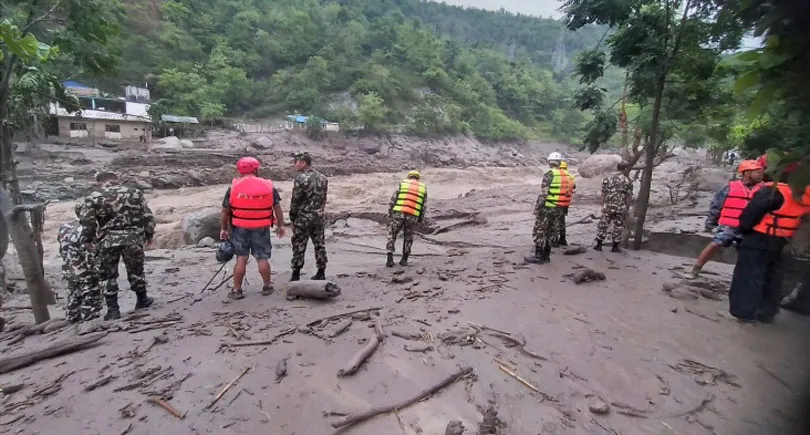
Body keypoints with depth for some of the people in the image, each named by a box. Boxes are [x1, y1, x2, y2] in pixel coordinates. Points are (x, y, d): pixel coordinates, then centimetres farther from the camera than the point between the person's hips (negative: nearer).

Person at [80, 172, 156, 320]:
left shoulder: (93, 197, 2)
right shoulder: (135, 193, 5)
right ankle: (142, 301, 28)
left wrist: (87, 240, 11)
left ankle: (113, 310, 11)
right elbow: (148, 217, 4)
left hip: (107, 240, -1)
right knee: (136, 270, 16)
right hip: (133, 238, 1)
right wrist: (149, 235, 14)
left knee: (107, 275, 10)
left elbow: (86, 222, -2)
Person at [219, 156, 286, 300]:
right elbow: (277, 208, 2)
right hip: (261, 229, 0)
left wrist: (223, 228, 12)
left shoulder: (233, 188, -2)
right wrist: (280, 225, 10)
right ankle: (267, 287, 21)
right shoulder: (268, 186, -2)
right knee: (262, 258, 9)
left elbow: (225, 211, 2)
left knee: (241, 259, 8)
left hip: (240, 228, 1)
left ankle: (237, 290, 15)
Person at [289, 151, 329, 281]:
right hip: (319, 217, 6)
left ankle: (296, 275, 9)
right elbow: (324, 198, 9)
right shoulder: (323, 178, 6)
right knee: (319, 245, 12)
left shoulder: (301, 178, -14)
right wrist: (319, 212, 15)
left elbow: (295, 201, -12)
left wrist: (292, 218, -3)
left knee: (299, 247, 3)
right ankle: (321, 273, 18)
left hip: (303, 218, -6)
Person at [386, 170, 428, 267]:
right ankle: (404, 259, 21)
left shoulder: (402, 183, 11)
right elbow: (424, 206, 11)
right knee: (408, 237, 23)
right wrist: (420, 220, 20)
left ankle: (390, 259, 5)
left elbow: (393, 199, 4)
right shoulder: (423, 188, 15)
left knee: (392, 236, 15)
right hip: (412, 217, 1)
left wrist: (389, 214, 10)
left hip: (399, 214, -1)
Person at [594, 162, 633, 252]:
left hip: (608, 207, 1)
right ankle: (615, 247, 15)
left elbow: (603, 194, 0)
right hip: (621, 208, 0)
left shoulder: (607, 179, -1)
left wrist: (603, 205, 6)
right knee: (618, 227, 9)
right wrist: (627, 208, 8)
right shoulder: (627, 181, -3)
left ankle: (599, 245, 11)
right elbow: (629, 197, -2)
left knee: (603, 225, 9)